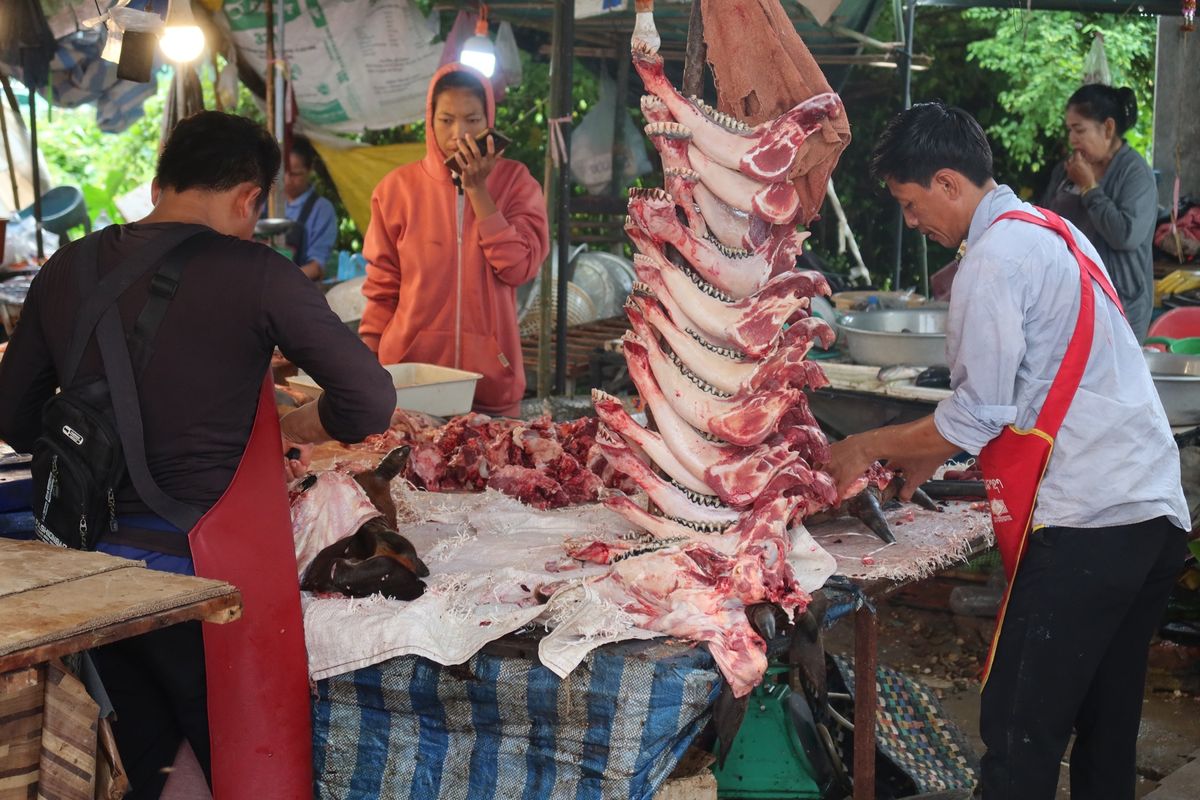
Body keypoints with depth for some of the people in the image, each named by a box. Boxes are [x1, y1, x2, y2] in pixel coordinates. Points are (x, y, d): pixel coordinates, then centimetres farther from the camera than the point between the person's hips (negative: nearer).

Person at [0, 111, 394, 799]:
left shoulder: (66, 270, 4)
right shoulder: (257, 275, -12)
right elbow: (371, 405, -14)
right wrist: (292, 428, 5)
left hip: (90, 555, 6)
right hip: (193, 562, -5)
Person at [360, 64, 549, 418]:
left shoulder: (515, 182, 1)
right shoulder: (398, 188, 2)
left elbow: (519, 268, -12)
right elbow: (382, 289, 6)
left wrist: (477, 189, -13)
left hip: (491, 375, 0)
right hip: (410, 368, 0)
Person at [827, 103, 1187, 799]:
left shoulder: (996, 258, -12)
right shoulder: (1052, 233, 18)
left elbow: (978, 416, -12)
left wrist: (868, 446, 1)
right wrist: (932, 452, 23)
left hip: (1084, 520, -10)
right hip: (1155, 512, 10)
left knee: (1020, 728, -5)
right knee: (1106, 726, 17)